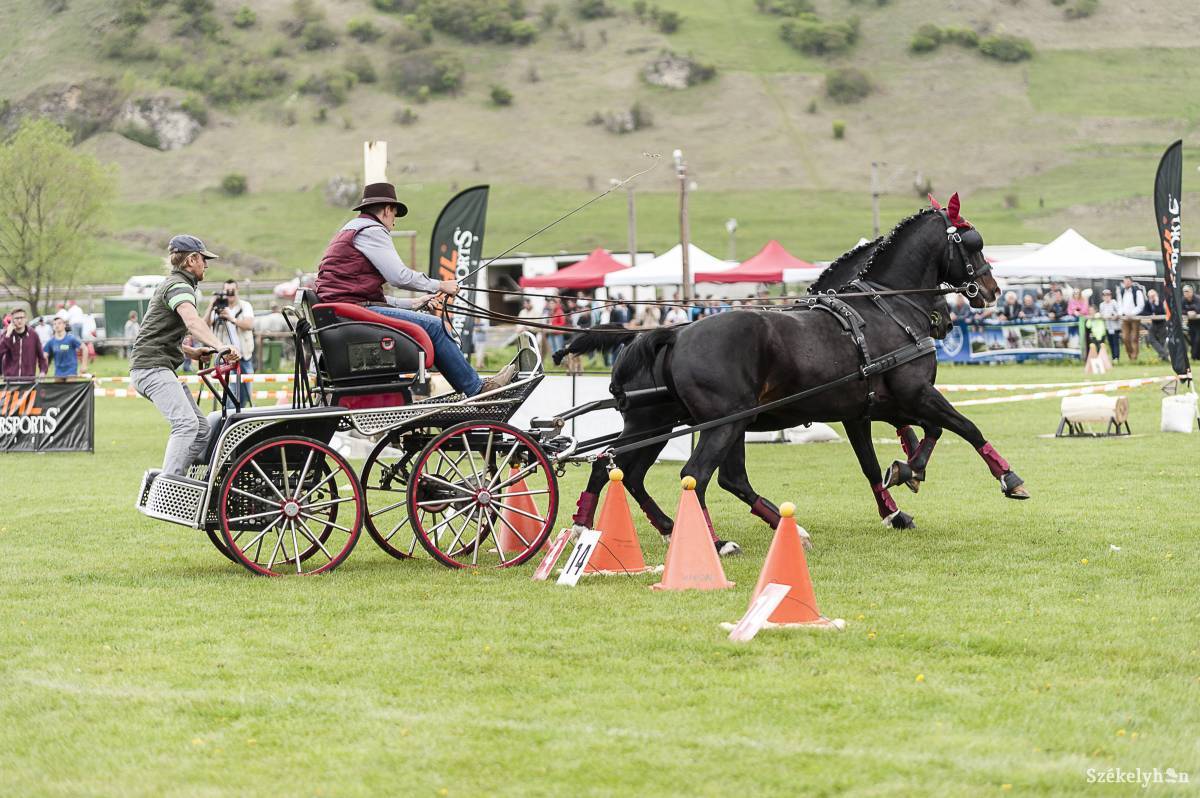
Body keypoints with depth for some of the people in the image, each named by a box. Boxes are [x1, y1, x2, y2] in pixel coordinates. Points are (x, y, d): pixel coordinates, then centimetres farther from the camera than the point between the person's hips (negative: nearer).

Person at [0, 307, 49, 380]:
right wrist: (7, 335, -17)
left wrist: (43, 371, -3)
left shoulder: (33, 335, 3)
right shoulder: (7, 335, 2)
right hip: (10, 378, 0)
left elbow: (40, 355, 8)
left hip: (29, 378, 0)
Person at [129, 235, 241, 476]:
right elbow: (192, 321, -30)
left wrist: (191, 351, 24)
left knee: (201, 430, 5)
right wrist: (221, 346, -45)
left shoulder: (172, 284, 25)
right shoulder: (180, 286, -9)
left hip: (161, 369, 11)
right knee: (186, 423, -27)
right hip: (152, 366, -11)